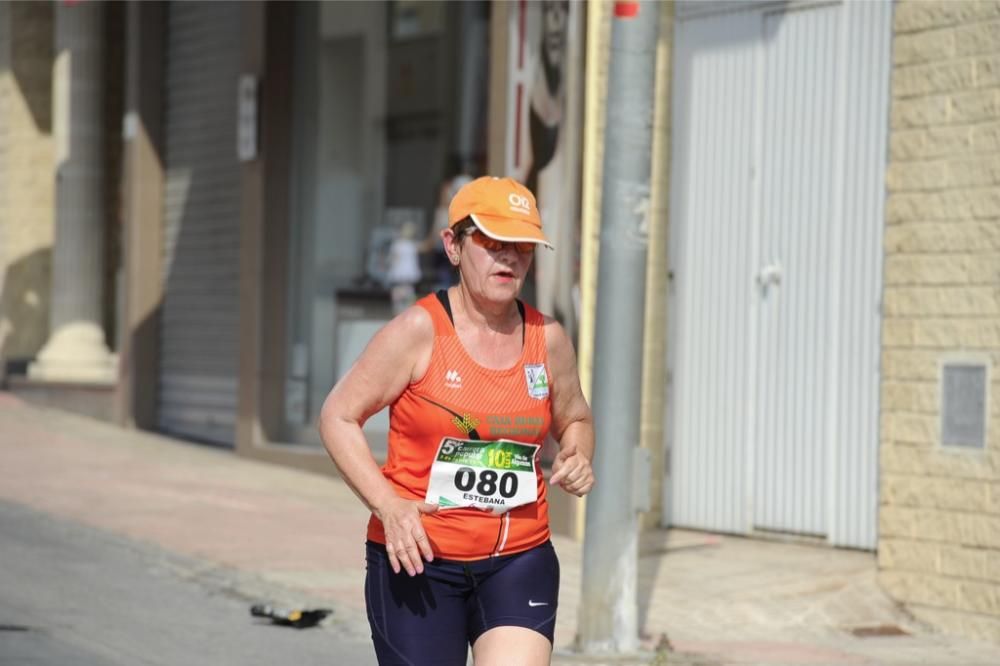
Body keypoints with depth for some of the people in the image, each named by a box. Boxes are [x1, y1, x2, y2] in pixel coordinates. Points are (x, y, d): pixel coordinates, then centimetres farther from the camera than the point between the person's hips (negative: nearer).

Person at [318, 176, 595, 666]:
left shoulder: (548, 340, 5)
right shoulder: (418, 331, -8)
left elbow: (574, 420, 23)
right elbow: (338, 416, -5)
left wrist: (577, 459, -1)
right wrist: (387, 505, -17)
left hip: (520, 559, 3)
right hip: (417, 559, -2)